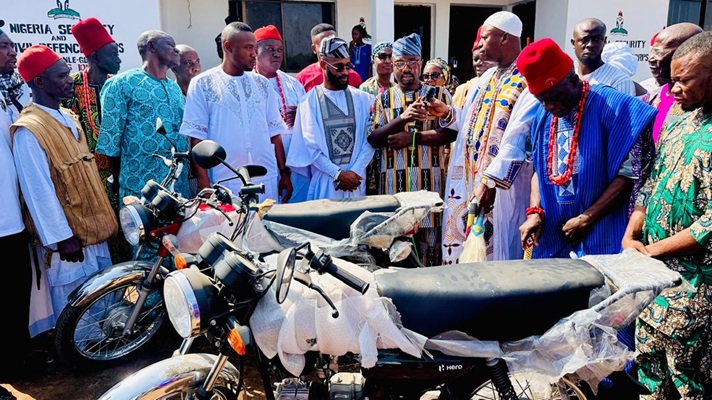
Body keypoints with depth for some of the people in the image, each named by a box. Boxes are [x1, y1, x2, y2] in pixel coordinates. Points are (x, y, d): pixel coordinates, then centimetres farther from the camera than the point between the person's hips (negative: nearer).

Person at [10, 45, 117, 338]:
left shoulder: (68, 117, 9)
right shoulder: (28, 130, -17)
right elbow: (38, 190, -19)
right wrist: (62, 237, -19)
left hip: (92, 227, 8)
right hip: (67, 236, -8)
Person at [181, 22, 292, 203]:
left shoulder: (262, 83, 11)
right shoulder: (202, 84, 0)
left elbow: (274, 132, 12)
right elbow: (197, 137, -3)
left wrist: (284, 173, 8)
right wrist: (204, 183, -8)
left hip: (267, 181, 4)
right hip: (225, 184, -3)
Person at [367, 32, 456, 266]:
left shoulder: (439, 95, 9)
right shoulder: (383, 99, 11)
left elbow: (451, 133, -3)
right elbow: (373, 139, -1)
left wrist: (414, 137, -13)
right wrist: (402, 119, -15)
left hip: (430, 181, -1)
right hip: (393, 183, 1)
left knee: (429, 237, 1)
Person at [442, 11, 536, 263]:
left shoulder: (528, 79, -14)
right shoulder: (486, 78, 14)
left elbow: (516, 138, -23)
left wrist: (490, 181, -28)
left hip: (501, 189, -8)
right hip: (469, 180, 8)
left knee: (494, 256, 2)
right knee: (464, 253, 15)